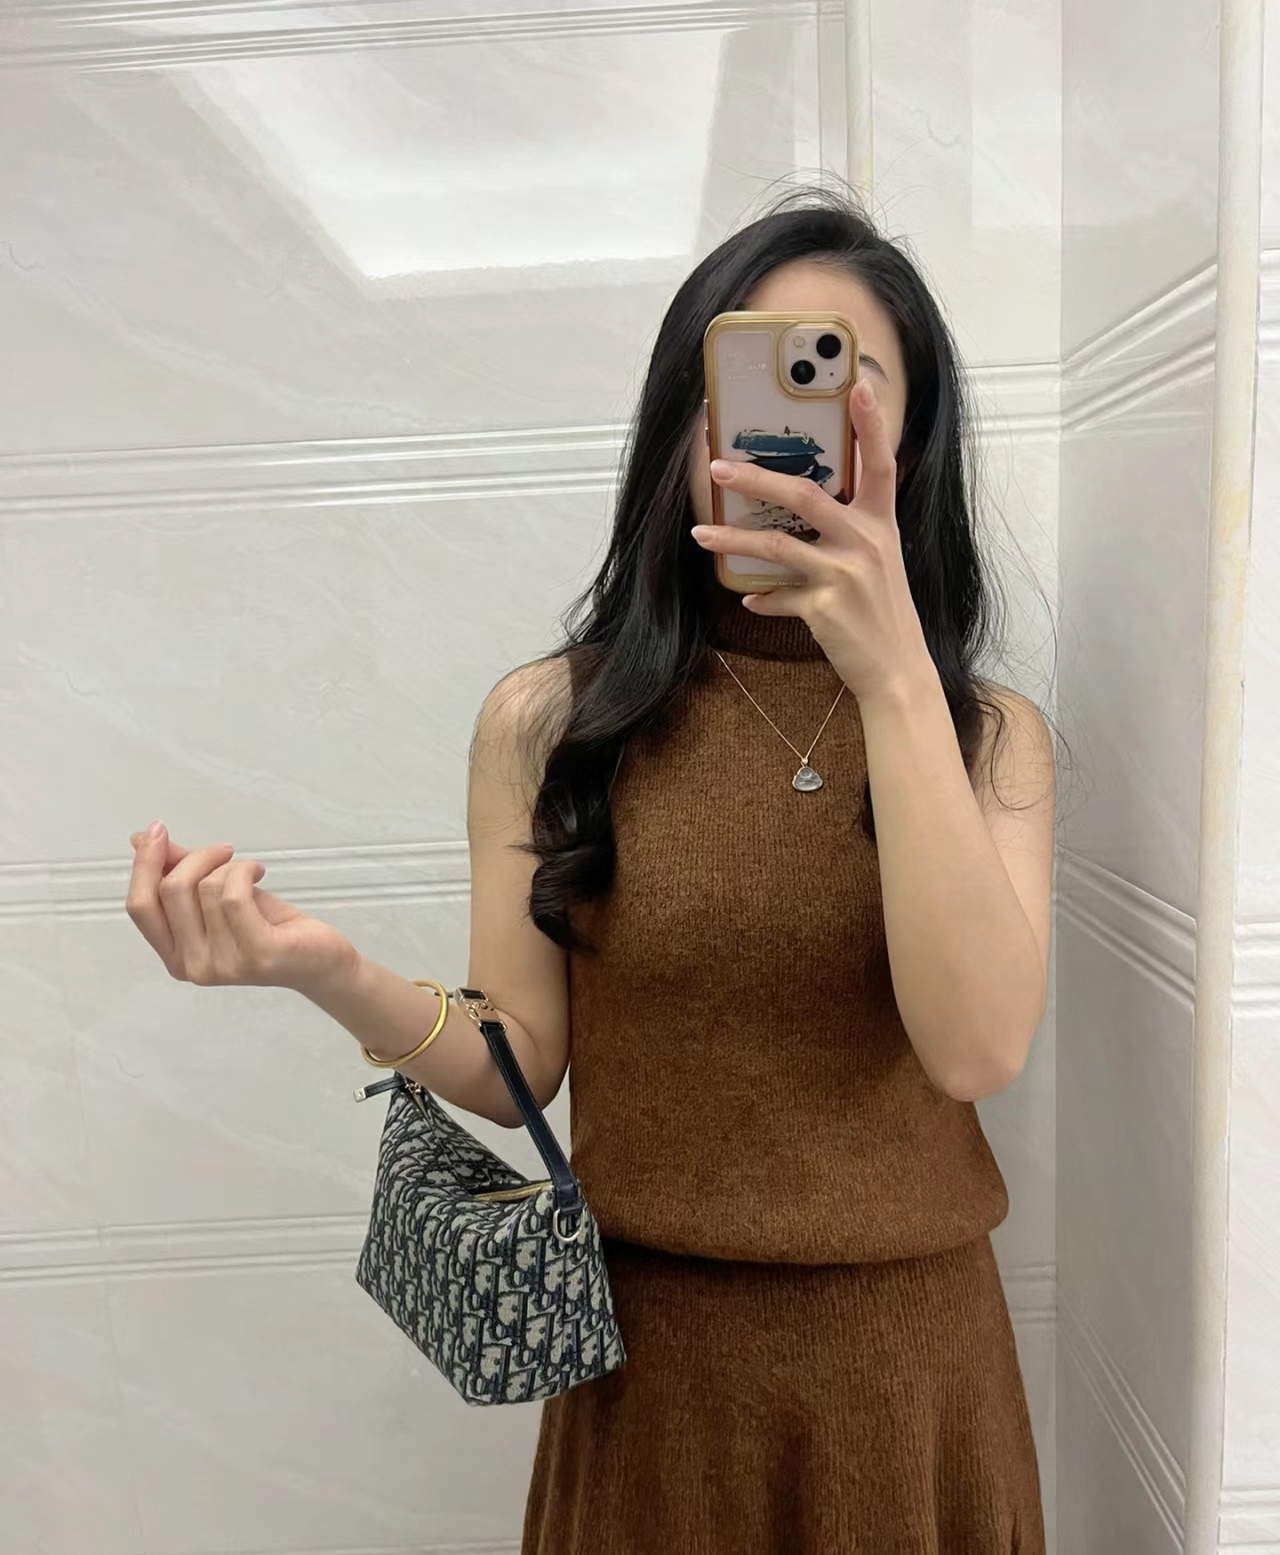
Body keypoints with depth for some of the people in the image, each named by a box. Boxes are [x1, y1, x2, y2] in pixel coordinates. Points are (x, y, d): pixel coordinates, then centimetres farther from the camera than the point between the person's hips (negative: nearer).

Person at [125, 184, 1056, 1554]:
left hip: (906, 1357, 1)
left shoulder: (987, 733, -6)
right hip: (650, 1354, 0)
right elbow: (519, 1068, -6)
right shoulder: (547, 718, -7)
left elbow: (976, 1048, -21)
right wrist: (326, 971, -24)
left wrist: (891, 671, -26)